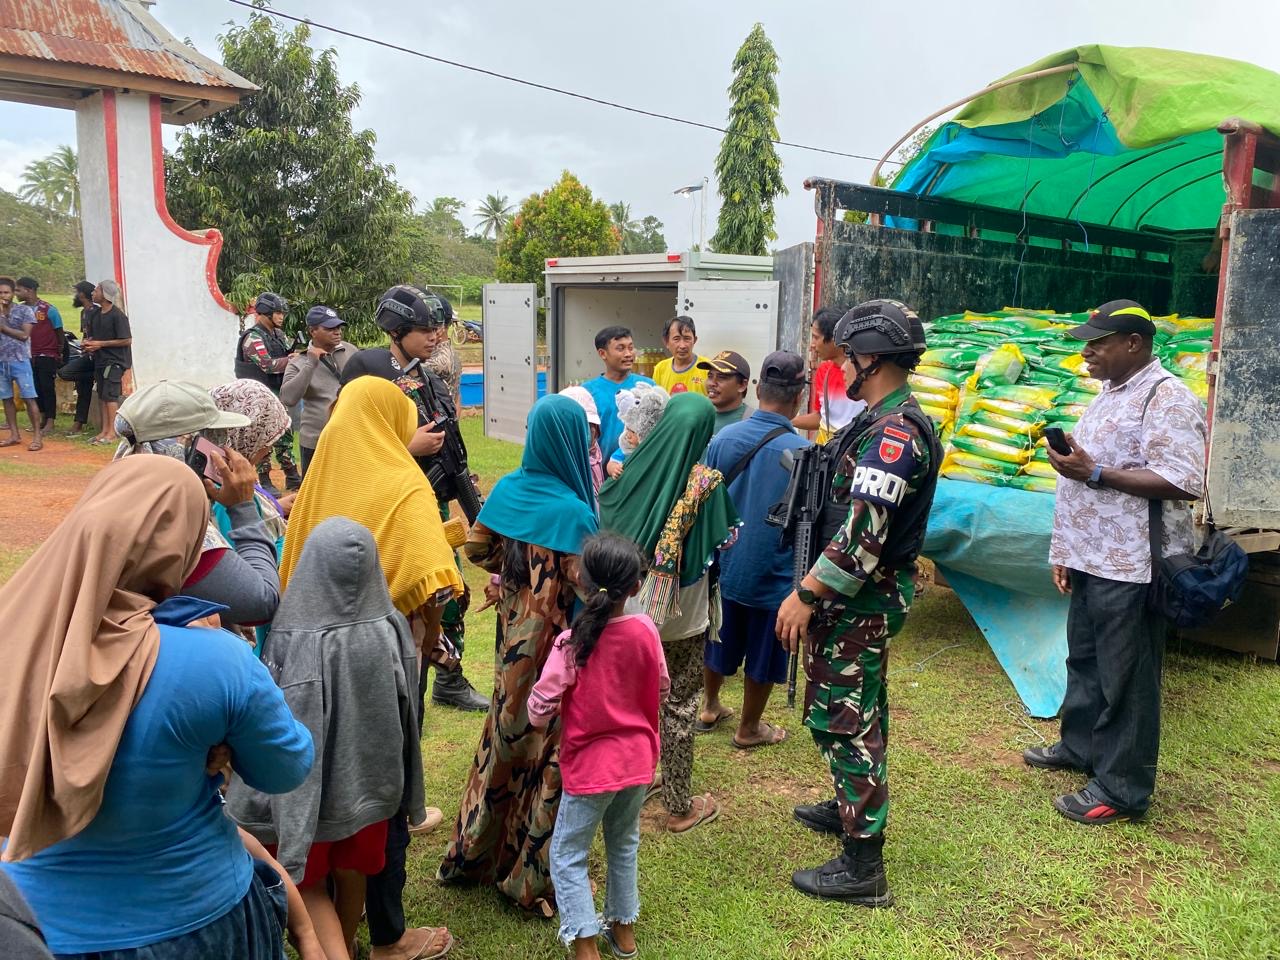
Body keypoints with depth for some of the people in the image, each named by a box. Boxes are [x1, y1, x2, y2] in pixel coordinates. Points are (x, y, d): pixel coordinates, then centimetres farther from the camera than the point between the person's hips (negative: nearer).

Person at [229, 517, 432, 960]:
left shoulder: (293, 640, -26)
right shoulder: (391, 628, -16)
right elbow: (406, 713, -4)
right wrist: (405, 787, 11)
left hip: (307, 783, -3)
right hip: (369, 777, 4)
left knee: (307, 881, 19)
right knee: (351, 877, 24)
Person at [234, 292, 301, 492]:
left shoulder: (278, 334, 12)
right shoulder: (253, 338, -14)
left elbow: (286, 355, 15)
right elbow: (268, 365, -24)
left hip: (279, 393, 8)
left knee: (285, 435, 12)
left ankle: (292, 478, 20)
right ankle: (264, 481, 6)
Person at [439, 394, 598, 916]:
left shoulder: (508, 489, -3)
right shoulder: (573, 510, -24)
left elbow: (476, 546, 8)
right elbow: (586, 588, -23)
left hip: (514, 641, 7)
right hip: (559, 648, -7)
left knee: (506, 736, 22)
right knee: (550, 752, 9)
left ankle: (475, 851, 39)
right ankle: (533, 877, 24)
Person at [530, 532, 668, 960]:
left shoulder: (571, 643, -21)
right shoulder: (646, 631, -10)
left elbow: (539, 712, -19)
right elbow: (661, 688, 5)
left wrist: (544, 710, 3)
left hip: (590, 765, -4)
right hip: (638, 760, 5)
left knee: (568, 855, 14)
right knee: (625, 845, 25)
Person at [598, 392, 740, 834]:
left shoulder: (637, 467, -7)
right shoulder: (705, 483, -16)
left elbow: (609, 525, 2)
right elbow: (720, 544, -8)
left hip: (631, 609, 4)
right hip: (681, 615, -4)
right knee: (679, 704, 9)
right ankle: (680, 805, 21)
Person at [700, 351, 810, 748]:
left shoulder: (723, 438, -11)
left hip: (724, 565, 4)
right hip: (772, 574, -4)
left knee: (718, 642, 24)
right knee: (762, 656, 15)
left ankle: (710, 708, 42)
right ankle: (748, 729, 31)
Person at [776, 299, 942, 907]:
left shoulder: (894, 433, -23)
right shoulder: (886, 421, 11)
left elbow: (862, 534, -28)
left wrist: (805, 596, -23)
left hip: (858, 600, -11)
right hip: (863, 596, 11)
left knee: (841, 719, -4)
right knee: (858, 708, 23)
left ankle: (862, 867, 6)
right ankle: (852, 807, 42)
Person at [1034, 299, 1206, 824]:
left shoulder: (1167, 398, -14)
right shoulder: (1110, 395, 16)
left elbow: (1183, 483, -24)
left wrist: (1094, 473, -24)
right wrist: (1065, 553, 18)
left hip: (1131, 567, -9)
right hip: (1092, 560, 9)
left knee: (1125, 679, 0)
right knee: (1084, 661, 21)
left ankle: (1122, 789, 11)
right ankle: (1079, 746, 38)